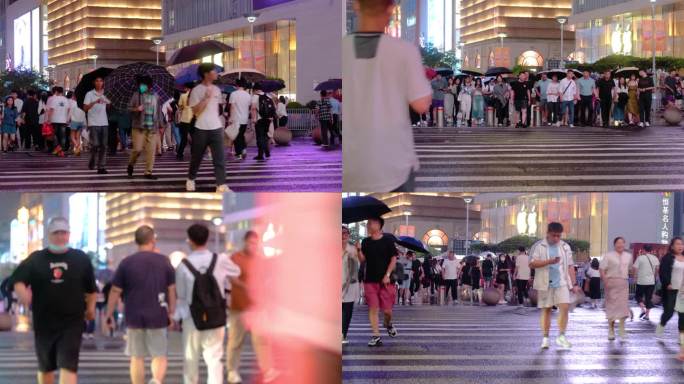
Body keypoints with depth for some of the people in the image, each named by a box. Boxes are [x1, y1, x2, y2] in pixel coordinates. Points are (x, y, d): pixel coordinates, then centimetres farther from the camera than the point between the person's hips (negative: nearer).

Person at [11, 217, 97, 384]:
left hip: (72, 323, -2)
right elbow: (18, 280, -3)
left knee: (68, 365, -14)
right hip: (43, 323, 2)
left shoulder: (81, 259, 4)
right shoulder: (36, 259, 3)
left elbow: (91, 288, 13)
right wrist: (23, 294, -22)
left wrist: (90, 307, 7)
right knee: (45, 367, 15)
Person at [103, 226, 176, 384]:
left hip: (134, 317, 0)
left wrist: (109, 314, 7)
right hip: (157, 317, 0)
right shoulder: (164, 261, 0)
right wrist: (171, 312, 11)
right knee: (159, 355, 6)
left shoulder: (126, 263, -1)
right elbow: (172, 289, 2)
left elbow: (115, 291, -1)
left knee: (137, 357, 10)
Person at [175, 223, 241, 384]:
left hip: (192, 318, -1)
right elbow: (236, 272, 15)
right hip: (216, 318, 1)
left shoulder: (184, 265, -9)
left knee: (191, 359, 14)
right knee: (214, 358, 1)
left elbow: (179, 295, -3)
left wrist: (176, 316, 8)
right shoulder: (220, 260, -6)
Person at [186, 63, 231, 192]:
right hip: (201, 129, -4)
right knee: (196, 157, 10)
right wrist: (206, 98, -20)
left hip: (216, 128, 4)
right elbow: (195, 111, -15)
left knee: (220, 158, -7)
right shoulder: (196, 90, -8)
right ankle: (191, 180, 32)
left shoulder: (216, 90, 9)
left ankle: (221, 185, -10)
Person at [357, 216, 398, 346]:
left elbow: (394, 258, -2)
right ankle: (376, 336, 0)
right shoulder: (366, 242, 9)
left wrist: (387, 275, -11)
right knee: (373, 308, -3)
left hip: (385, 281, -3)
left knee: (387, 310, -1)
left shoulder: (388, 240, -2)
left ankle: (388, 323, 32)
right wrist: (359, 250, -13)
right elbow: (363, 259, 6)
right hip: (370, 280, 3)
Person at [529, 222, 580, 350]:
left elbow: (570, 266, 14)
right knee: (546, 310, 3)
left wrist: (573, 284, 8)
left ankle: (561, 336, -6)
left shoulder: (565, 247, 12)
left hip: (562, 283, 2)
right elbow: (532, 263, -10)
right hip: (545, 283, -2)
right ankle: (545, 338, 10)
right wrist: (549, 261, -20)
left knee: (564, 307, -12)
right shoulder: (538, 247, 0)